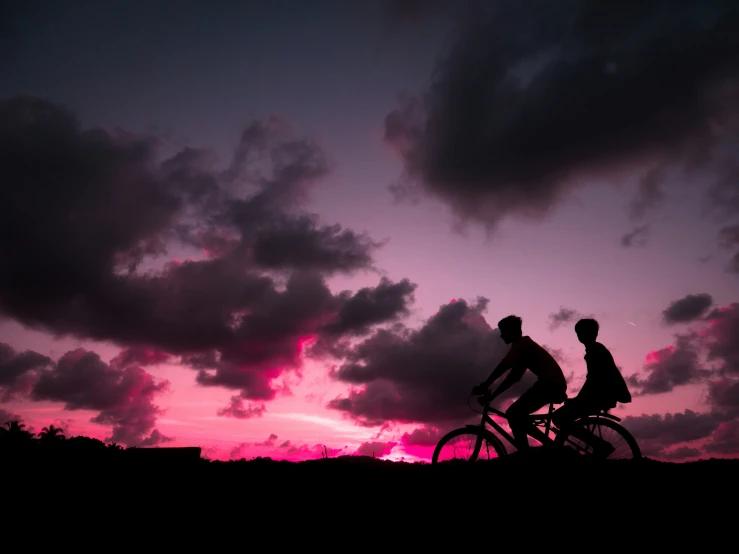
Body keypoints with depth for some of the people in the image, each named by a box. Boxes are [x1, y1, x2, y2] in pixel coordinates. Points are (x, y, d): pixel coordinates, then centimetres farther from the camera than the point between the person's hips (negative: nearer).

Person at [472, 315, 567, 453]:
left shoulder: (522, 343, -4)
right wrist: (492, 395, 17)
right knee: (518, 413, 15)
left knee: (513, 413, -11)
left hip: (550, 383, -10)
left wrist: (484, 385, -13)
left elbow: (503, 366, -16)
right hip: (556, 383, 10)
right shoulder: (523, 346, 24)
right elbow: (513, 377, 22)